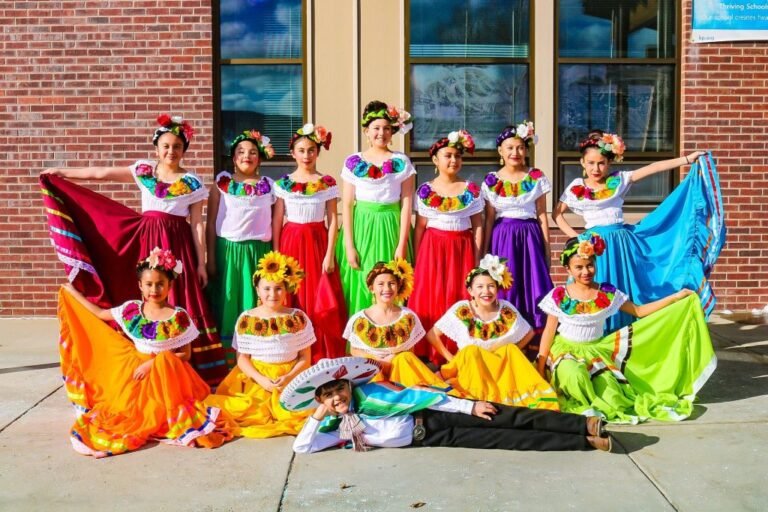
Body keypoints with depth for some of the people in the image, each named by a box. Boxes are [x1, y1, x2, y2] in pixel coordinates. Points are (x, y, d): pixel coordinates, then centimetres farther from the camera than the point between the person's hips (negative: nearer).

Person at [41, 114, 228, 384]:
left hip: (176, 244, -3)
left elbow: (197, 224, -1)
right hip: (146, 240, 3)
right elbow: (103, 173, 10)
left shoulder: (192, 183, 0)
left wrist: (201, 263, -4)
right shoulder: (143, 170, 7)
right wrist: (62, 173, 10)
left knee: (177, 301, -4)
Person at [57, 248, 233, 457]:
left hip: (166, 373, -2)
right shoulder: (131, 309, -1)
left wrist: (153, 363, -18)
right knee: (128, 407, -18)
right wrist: (72, 292, 18)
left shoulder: (177, 317, -13)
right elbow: (99, 314, 14)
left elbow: (185, 355, -10)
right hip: (136, 371, 2)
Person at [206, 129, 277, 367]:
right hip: (227, 251, 0)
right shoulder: (221, 183, 5)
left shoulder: (268, 186, 7)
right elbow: (211, 224, 4)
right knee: (227, 305, 2)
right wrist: (210, 259, -1)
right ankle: (226, 362, 9)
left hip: (257, 253, 1)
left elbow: (274, 224, 7)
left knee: (254, 305, 2)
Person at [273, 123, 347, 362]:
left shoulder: (327, 183, 1)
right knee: (291, 300, 1)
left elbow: (333, 220, 0)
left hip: (317, 242, -1)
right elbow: (277, 221, 5)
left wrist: (330, 254, -7)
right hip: (291, 242, 1)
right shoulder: (283, 183, 4)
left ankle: (323, 354, 8)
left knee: (321, 301, -2)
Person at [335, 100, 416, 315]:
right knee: (361, 285, 0)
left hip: (390, 229, 0)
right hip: (362, 228, 0)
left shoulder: (402, 162, 2)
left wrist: (402, 245, -6)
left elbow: (406, 205, 0)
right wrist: (349, 245, -4)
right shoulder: (353, 163, 3)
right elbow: (346, 206, 2)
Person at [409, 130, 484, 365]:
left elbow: (478, 226, 4)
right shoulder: (425, 191, 2)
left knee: (459, 301, -1)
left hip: (461, 250, 1)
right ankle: (431, 354, 5)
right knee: (430, 301, -4)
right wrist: (417, 260, -1)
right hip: (433, 249, 0)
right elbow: (419, 227, 3)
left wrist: (477, 258, -1)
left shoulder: (471, 190, 3)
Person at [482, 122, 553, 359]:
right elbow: (489, 219, 6)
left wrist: (547, 247, 4)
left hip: (530, 237, 0)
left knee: (534, 288, -3)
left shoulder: (537, 178, 5)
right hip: (503, 238, 0)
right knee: (504, 290, -2)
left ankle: (535, 345, 5)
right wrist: (485, 252, 5)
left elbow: (542, 215, 7)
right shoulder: (491, 181, 4)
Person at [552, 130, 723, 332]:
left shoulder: (619, 180, 2)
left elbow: (652, 169, -5)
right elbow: (557, 213, 7)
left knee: (622, 292, 4)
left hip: (620, 243, 1)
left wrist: (686, 159, -10)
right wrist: (574, 236, -2)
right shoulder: (576, 187, 2)